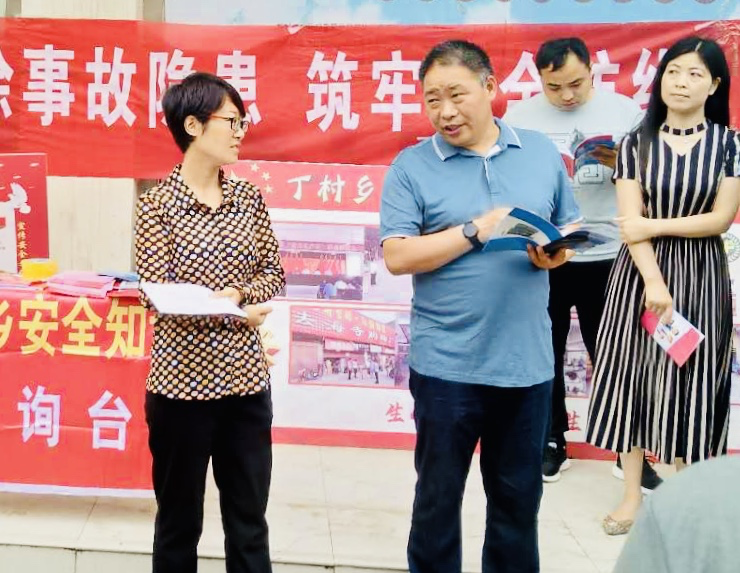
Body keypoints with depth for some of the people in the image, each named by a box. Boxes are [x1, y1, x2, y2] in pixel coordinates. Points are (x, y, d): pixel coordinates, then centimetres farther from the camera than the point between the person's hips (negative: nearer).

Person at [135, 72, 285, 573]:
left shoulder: (249, 198, 6)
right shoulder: (157, 204, -7)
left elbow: (273, 273, 7)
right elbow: (157, 294, -12)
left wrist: (237, 294, -13)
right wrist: (229, 313, -22)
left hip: (246, 379, 4)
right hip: (182, 380, -4)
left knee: (250, 521, 12)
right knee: (179, 519, 11)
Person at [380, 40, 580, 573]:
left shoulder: (542, 152, 5)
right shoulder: (412, 165, -5)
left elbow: (571, 228, 12)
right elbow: (397, 256, -12)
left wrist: (557, 252, -10)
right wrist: (475, 231, -20)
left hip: (528, 361, 3)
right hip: (447, 364, -2)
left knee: (519, 497, 17)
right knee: (438, 498, 13)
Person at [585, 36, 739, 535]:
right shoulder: (636, 144, 0)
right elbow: (630, 224, -8)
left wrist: (656, 225, -14)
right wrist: (654, 282, -19)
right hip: (642, 272, 1)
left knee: (690, 379, 4)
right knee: (635, 375, 3)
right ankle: (633, 495, 14)